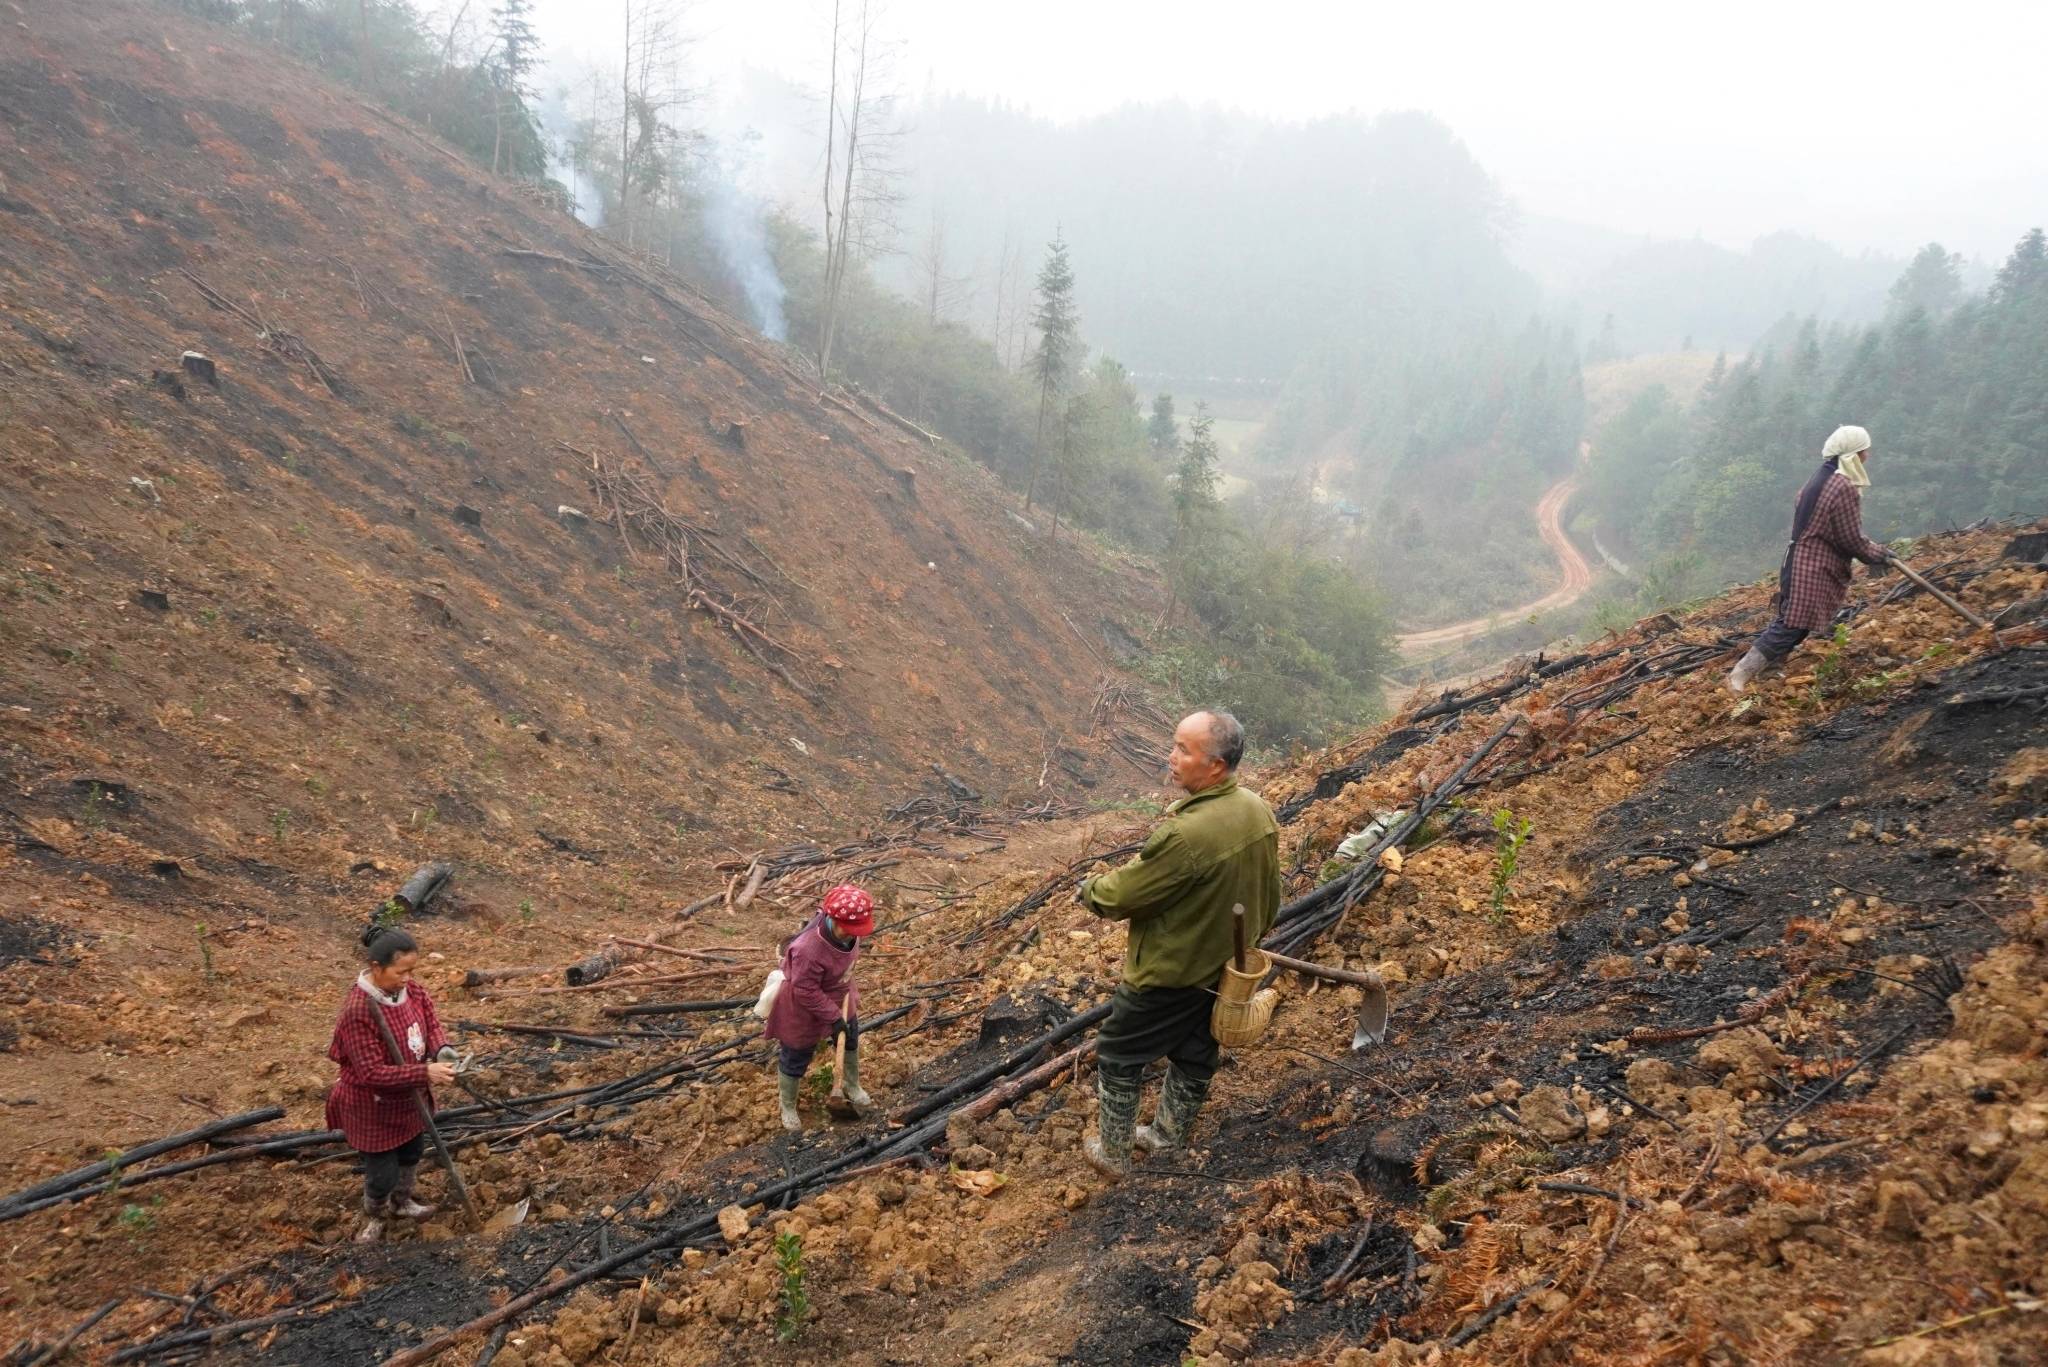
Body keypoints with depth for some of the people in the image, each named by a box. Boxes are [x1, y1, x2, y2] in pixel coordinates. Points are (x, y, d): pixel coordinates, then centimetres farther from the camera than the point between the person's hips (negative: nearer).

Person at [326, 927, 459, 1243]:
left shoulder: (412, 992, -11)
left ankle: (402, 1203, 55)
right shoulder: (358, 1011, -34)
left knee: (412, 1154, 27)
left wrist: (443, 1050, -22)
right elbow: (371, 1073, -33)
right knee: (382, 1173, 10)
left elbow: (432, 1024, 1)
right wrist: (425, 1073, -38)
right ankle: (376, 1217, 43)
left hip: (410, 1099, 7)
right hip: (373, 1107, -7)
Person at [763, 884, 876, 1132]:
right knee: (795, 1060, 16)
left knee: (850, 1042, 28)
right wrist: (833, 1016, -25)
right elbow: (806, 992, -32)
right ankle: (788, 1107, 43)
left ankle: (853, 1086, 57)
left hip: (839, 1000, 8)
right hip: (804, 1011, -7)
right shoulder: (808, 951, -44)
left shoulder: (847, 928, -19)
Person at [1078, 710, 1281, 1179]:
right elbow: (1269, 891, 4)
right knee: (1194, 1056, 25)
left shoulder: (1185, 834, -37)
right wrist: (1249, 937, 22)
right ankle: (1167, 1137, 45)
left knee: (1118, 1058, 15)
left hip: (1168, 973, -7)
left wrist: (1090, 890, -2)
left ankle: (1113, 1154, 29)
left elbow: (1124, 894, -24)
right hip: (1224, 968, 8)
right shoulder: (1259, 812, -10)